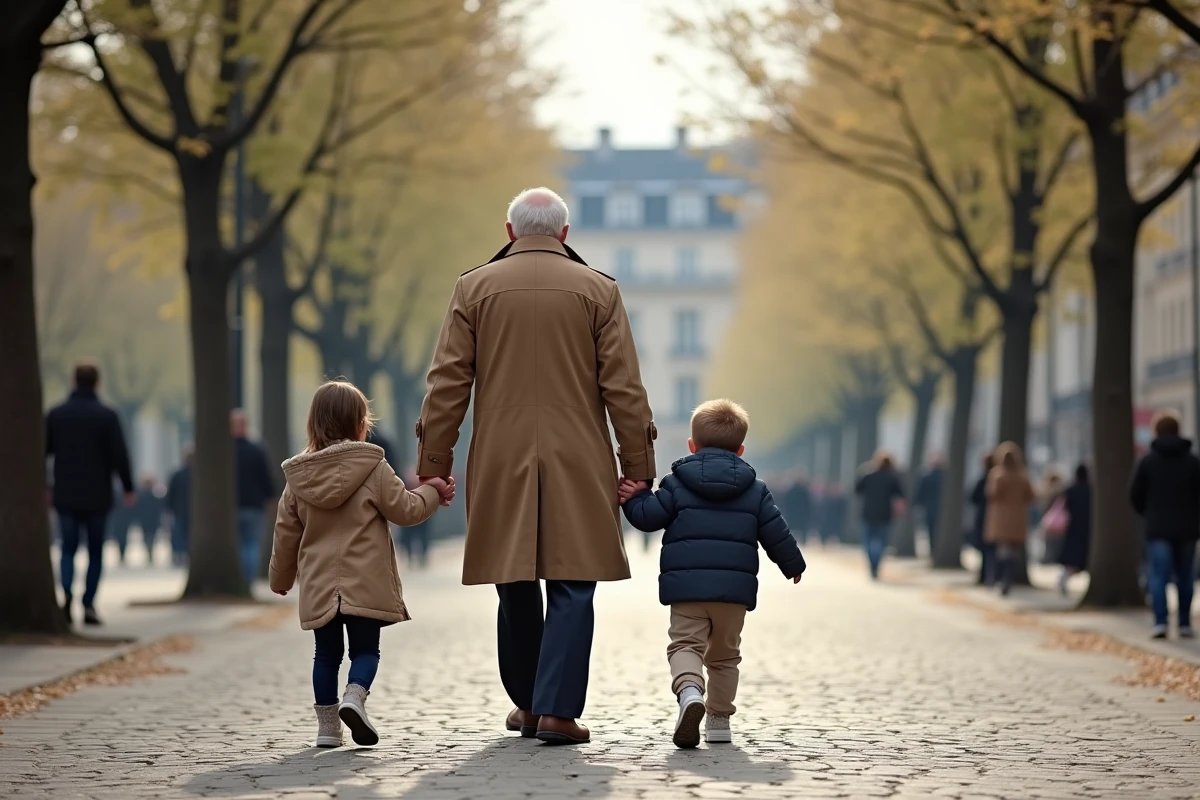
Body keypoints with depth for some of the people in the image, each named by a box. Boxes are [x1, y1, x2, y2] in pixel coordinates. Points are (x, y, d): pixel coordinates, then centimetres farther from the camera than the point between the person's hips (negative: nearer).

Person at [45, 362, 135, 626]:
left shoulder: (56, 414, 1)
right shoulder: (107, 416, -7)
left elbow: (41, 451, 3)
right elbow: (119, 455, -10)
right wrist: (128, 488, 1)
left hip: (65, 496, 2)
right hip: (96, 496, -2)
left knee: (68, 548, 9)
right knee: (95, 551, 10)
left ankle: (67, 592, -17)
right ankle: (89, 605, 4)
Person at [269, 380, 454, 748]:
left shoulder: (298, 477, 5)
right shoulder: (373, 468, -7)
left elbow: (286, 533, 11)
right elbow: (404, 509, -4)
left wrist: (280, 577, 22)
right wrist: (432, 492, 13)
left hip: (319, 586, 3)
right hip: (365, 585, -3)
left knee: (327, 653, 11)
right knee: (366, 649, 5)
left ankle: (327, 724, 10)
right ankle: (355, 696, -21)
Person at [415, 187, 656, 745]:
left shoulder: (474, 288, 4)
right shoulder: (597, 290, 2)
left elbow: (447, 384, 2)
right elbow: (624, 388, 0)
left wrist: (433, 464, 6)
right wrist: (638, 468, 4)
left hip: (500, 468, 2)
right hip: (579, 467, -2)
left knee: (516, 590, 12)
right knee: (572, 590, -1)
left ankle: (526, 704, 23)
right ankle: (557, 710, -9)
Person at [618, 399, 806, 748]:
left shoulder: (677, 484, 3)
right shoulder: (755, 490, 9)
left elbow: (647, 517, -5)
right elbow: (776, 534, 10)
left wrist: (634, 497, 13)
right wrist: (793, 565, 25)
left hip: (686, 587, -2)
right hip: (735, 588, 2)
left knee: (685, 644, -4)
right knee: (724, 654, 18)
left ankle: (689, 691, -34)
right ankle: (719, 719, 20)